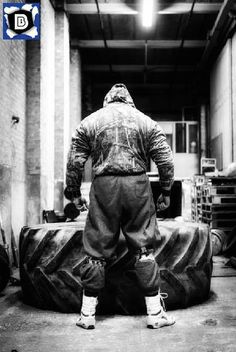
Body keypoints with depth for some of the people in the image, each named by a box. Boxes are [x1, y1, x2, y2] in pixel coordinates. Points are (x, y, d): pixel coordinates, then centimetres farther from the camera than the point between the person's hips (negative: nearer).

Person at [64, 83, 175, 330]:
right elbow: (165, 160, 5)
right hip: (137, 185, 0)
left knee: (96, 249, 7)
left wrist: (73, 192, 14)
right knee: (144, 248, 6)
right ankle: (155, 313, 11)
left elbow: (75, 161, 6)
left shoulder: (89, 122, 10)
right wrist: (166, 192, 13)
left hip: (104, 186, 0)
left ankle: (87, 314, 14)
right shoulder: (146, 121, 10)